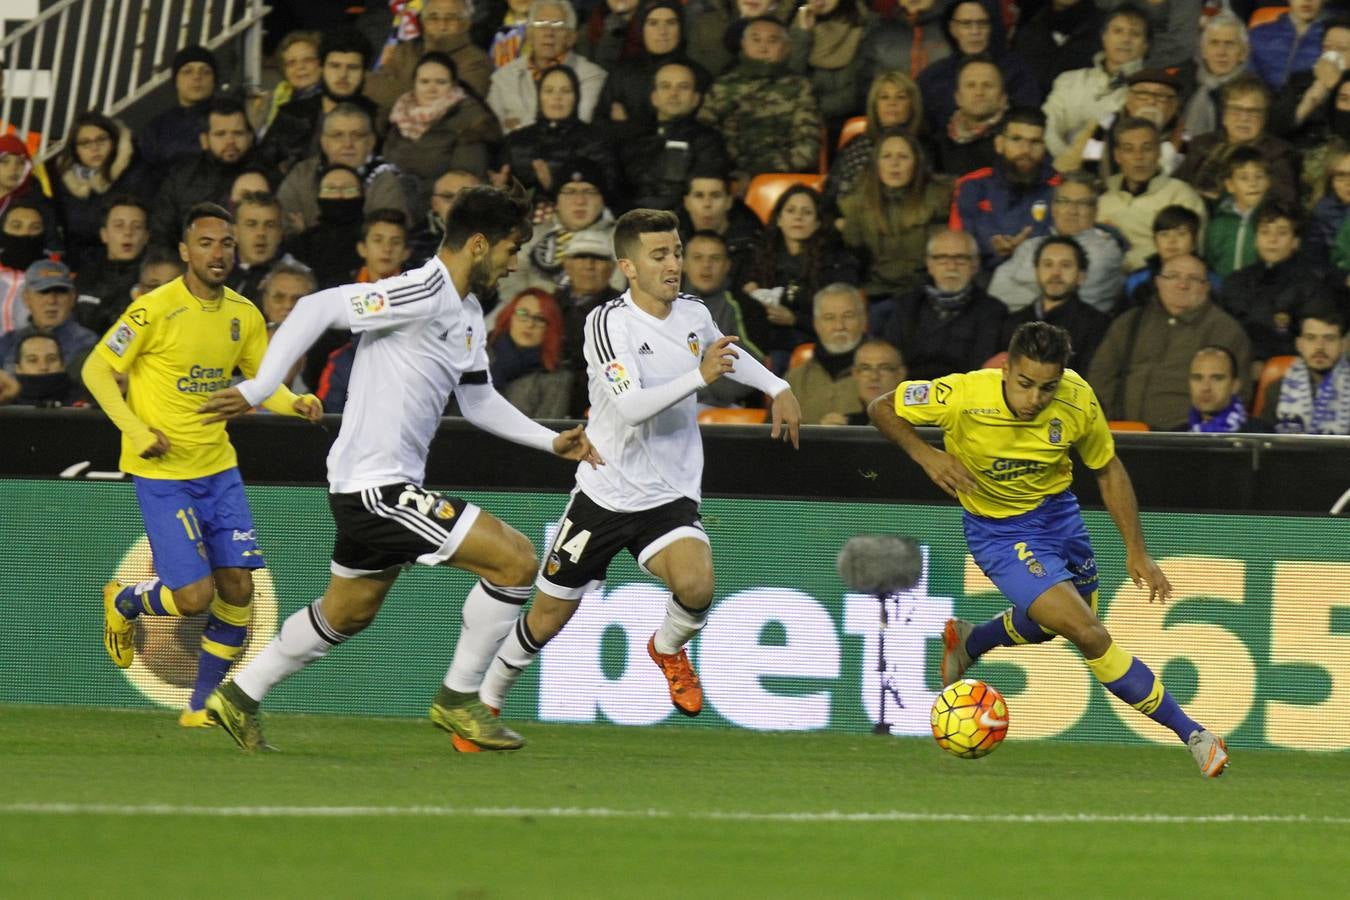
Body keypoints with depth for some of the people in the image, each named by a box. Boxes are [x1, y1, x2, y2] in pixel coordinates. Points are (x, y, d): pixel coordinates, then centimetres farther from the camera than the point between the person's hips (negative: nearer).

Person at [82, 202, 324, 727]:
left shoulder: (244, 315, 4)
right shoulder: (155, 310, -13)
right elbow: (97, 369, -7)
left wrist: (296, 404, -8)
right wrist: (136, 430, -17)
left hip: (218, 467, 6)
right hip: (161, 472, -6)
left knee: (238, 588, -4)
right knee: (194, 596, -11)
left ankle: (203, 706, 13)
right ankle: (123, 604, 24)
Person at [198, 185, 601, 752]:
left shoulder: (467, 315, 13)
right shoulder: (421, 296, -18)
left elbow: (478, 401, 25)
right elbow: (318, 308, -23)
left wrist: (551, 441, 18)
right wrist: (259, 387, -26)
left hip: (382, 487, 11)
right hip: (375, 486, -11)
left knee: (347, 614, 23)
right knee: (515, 558, -11)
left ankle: (239, 699, 35)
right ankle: (457, 700, 1)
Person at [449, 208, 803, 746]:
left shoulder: (693, 314, 0)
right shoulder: (609, 324, -17)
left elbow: (726, 353, 27)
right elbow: (632, 406, -31)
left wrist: (778, 388, 21)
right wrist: (698, 376, -38)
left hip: (669, 497, 3)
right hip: (605, 493, -3)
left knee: (696, 584, -26)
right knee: (549, 615, 7)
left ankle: (668, 649, 8)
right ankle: (487, 698, 32)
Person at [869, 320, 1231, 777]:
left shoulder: (1077, 400, -20)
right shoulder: (963, 396, -29)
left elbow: (1108, 470, -2)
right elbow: (882, 408, -14)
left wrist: (1136, 551, -4)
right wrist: (925, 454, -31)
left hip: (1058, 515, 5)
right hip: (999, 531, -5)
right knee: (1088, 633, -18)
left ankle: (967, 642, 55)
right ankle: (1191, 733, -8)